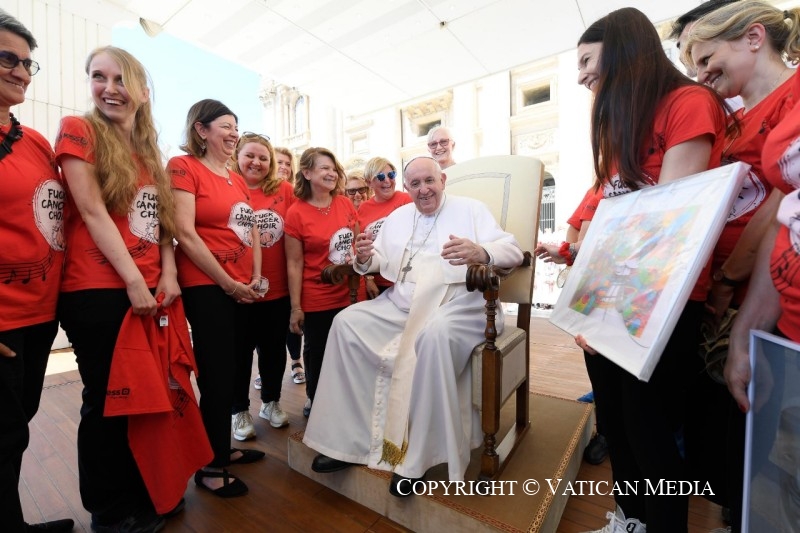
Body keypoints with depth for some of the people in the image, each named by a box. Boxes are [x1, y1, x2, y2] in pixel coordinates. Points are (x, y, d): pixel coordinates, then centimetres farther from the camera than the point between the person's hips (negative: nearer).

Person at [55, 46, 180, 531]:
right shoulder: (78, 130, -1)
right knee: (106, 400, 6)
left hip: (151, 291, 6)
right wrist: (133, 280, -16)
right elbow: (92, 211, -11)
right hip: (98, 292, -6)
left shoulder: (148, 150, 17)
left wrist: (167, 274, -2)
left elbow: (162, 219, 12)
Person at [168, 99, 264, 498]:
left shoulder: (238, 179, 16)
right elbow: (184, 233, -15)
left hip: (243, 288, 7)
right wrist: (228, 283, -13)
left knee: (229, 371, 15)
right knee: (217, 374, 0)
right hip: (205, 285, -7)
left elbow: (251, 231, 14)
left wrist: (255, 278, 1)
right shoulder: (184, 166, -5)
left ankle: (223, 448, 33)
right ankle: (211, 466, 20)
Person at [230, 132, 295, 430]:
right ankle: (240, 410, 33)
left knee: (275, 349, 17)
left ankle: (271, 403, 38)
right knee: (240, 351, 13)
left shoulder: (285, 191, 0)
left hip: (279, 288, 3)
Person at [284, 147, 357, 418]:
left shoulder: (346, 205, 1)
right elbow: (294, 264, -10)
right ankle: (313, 402, 39)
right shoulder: (296, 213, -10)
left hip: (347, 296, 4)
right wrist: (295, 308, -10)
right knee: (317, 355, 14)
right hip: (315, 302, -3)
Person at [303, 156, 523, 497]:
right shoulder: (397, 216, 21)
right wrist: (366, 258, -7)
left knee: (435, 335, -37)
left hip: (457, 303, -5)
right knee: (346, 322, -12)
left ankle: (417, 456, -19)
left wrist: (480, 252, -30)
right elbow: (381, 262, 18)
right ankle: (346, 438, -4)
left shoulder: (470, 209, 4)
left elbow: (513, 251, -7)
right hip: (401, 304, 5)